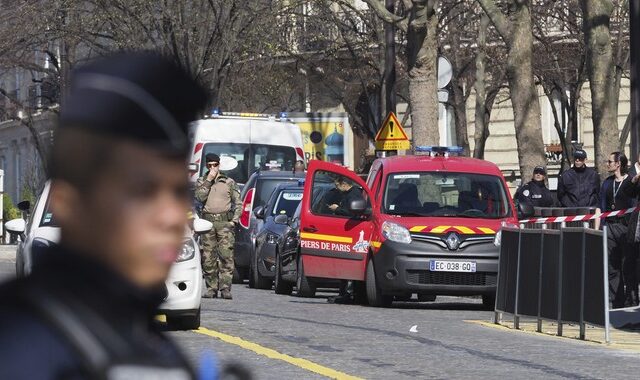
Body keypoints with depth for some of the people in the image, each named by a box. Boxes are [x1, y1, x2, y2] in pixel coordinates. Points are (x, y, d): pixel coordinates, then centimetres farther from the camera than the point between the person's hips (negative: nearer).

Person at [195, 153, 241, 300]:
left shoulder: (229, 182, 12)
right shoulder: (201, 181, 14)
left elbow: (238, 203, 10)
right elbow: (200, 197, -5)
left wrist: (234, 220, -2)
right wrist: (208, 181, -7)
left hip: (225, 222, -2)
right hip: (208, 221, 2)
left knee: (226, 255, -11)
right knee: (208, 258, 0)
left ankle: (225, 288, -14)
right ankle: (211, 288, 7)